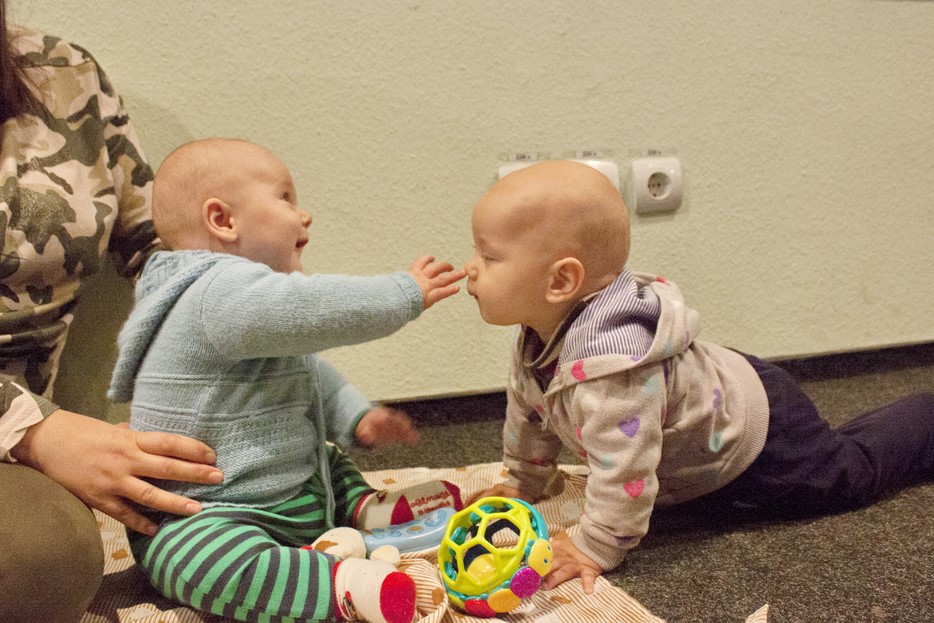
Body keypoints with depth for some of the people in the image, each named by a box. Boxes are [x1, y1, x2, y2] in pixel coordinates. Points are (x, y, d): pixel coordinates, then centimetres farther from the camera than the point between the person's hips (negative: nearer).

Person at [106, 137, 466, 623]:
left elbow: (310, 374, 20)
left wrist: (357, 417, 6)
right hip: (204, 515, -11)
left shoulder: (260, 302, 14)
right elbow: (321, 311, -33)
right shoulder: (222, 293, -22)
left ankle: (363, 507, 8)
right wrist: (406, 295, -22)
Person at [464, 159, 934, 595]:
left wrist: (595, 551, -34)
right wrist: (524, 482, 14)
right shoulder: (543, 332, -12)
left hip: (755, 445, -7)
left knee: (851, 470, 16)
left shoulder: (611, 364, -45)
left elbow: (624, 467, -44)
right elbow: (528, 410, 5)